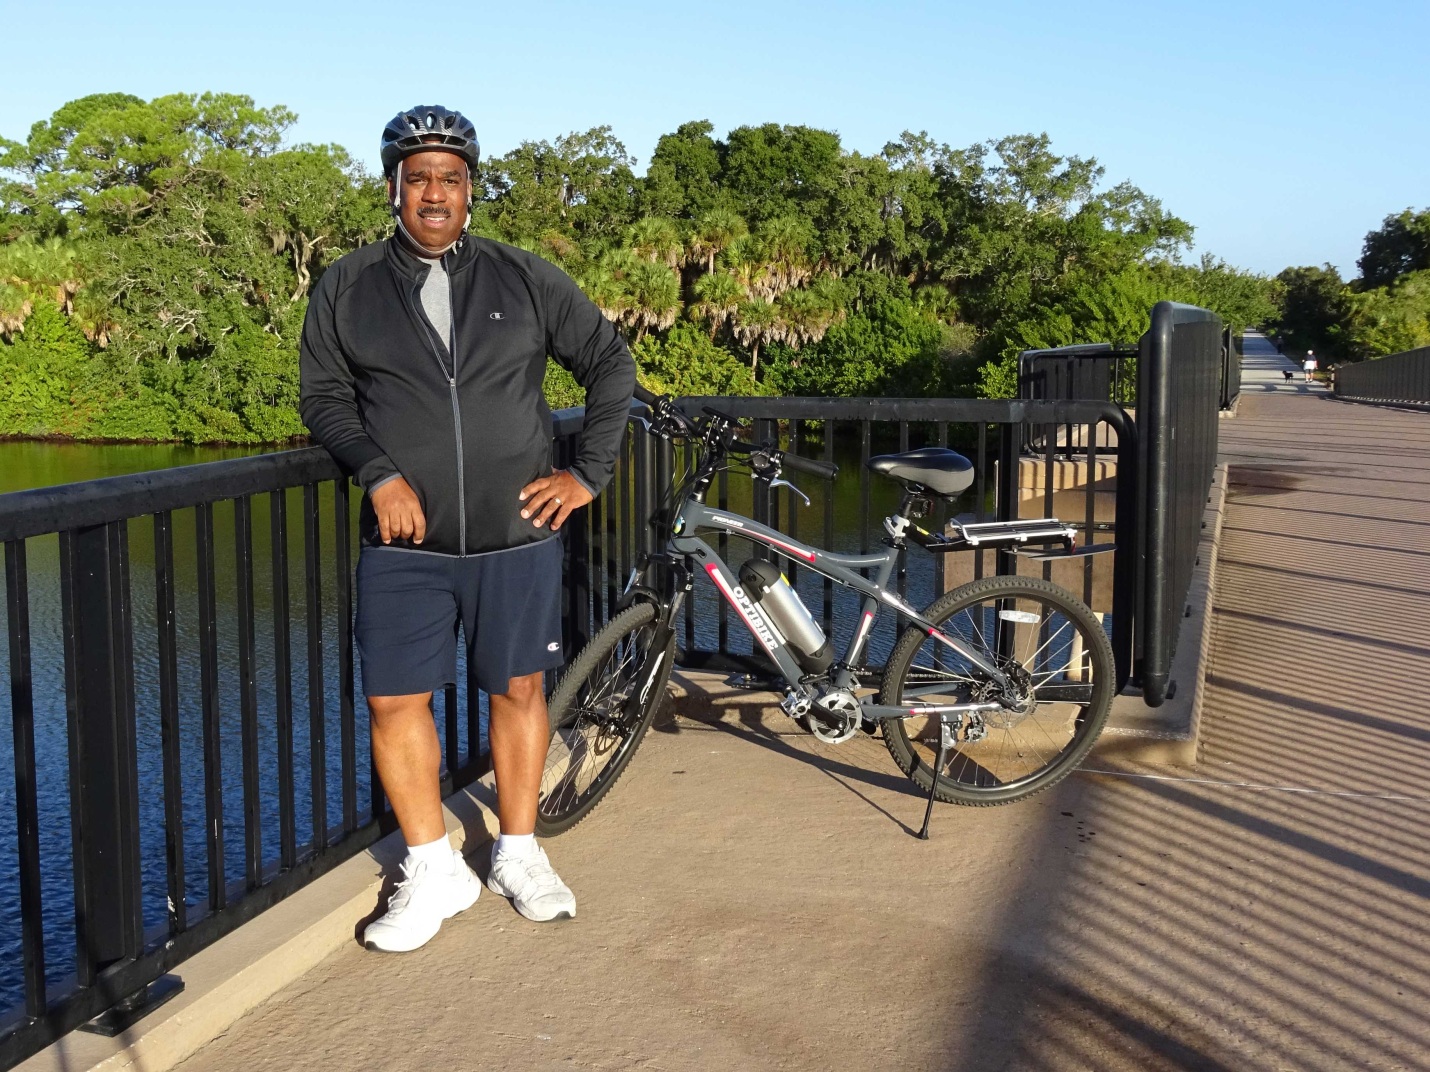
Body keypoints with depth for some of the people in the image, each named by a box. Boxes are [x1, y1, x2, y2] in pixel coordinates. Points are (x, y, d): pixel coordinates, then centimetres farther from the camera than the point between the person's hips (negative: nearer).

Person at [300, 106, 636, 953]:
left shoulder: (525, 279, 3)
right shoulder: (347, 289, 4)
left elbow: (610, 362, 9)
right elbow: (324, 394, 5)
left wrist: (589, 473, 3)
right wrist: (379, 475, -10)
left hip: (517, 535, 0)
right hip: (406, 543, 0)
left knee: (518, 690, 8)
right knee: (397, 703, -1)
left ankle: (519, 856, 26)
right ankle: (434, 873, 16)